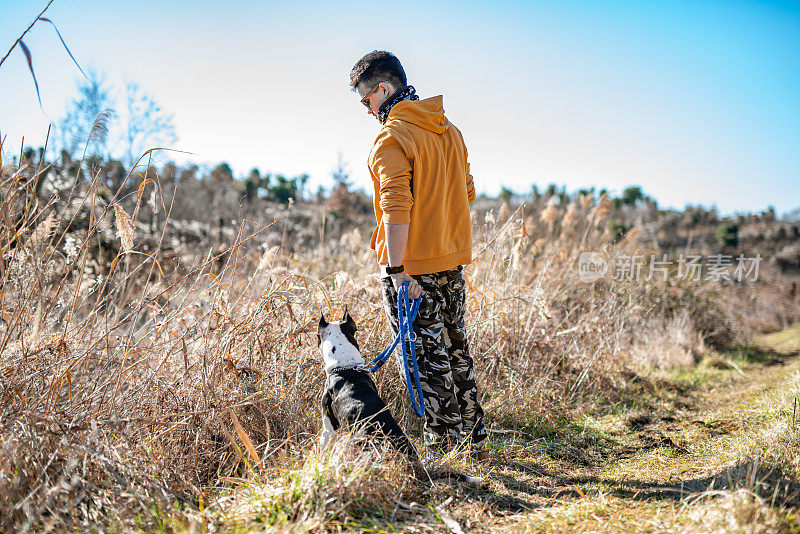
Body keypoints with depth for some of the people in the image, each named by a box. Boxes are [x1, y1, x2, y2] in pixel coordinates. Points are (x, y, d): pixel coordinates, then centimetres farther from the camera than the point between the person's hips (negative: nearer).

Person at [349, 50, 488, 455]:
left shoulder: (391, 137, -13)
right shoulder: (449, 130, 12)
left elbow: (396, 206, -22)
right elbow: (466, 193, 19)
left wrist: (398, 271, -23)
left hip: (412, 264, -8)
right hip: (453, 259, 8)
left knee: (423, 356, 1)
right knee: (455, 349, 17)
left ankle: (445, 446, 7)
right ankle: (474, 441, 27)